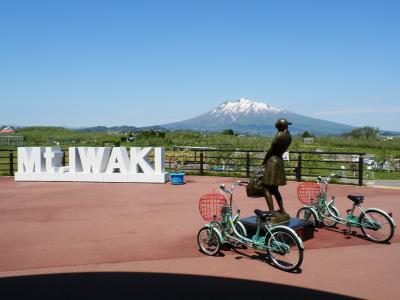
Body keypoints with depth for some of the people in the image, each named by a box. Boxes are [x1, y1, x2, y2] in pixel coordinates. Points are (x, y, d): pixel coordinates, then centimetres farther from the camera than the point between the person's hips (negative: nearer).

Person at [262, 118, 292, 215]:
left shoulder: (279, 135, -15)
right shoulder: (289, 136, 7)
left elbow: (271, 150, -10)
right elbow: (282, 150, 10)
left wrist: (264, 162, -1)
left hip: (273, 161, -9)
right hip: (280, 161, 9)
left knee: (267, 188, -7)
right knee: (275, 189, 20)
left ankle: (272, 212, -12)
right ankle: (282, 210, 25)